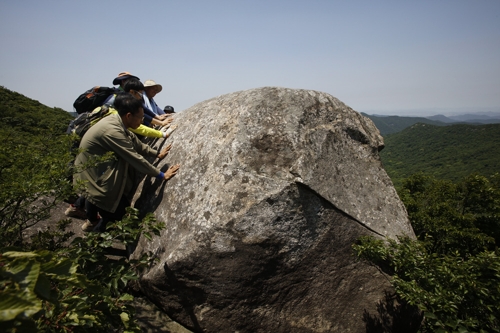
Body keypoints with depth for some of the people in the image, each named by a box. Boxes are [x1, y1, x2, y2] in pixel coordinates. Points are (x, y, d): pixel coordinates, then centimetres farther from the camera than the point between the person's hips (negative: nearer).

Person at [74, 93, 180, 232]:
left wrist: (157, 153, 7)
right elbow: (135, 158, -26)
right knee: (120, 211, -3)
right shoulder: (112, 131, -30)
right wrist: (161, 175, -19)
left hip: (95, 169, 9)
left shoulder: (117, 121, -4)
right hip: (90, 176, -9)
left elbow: (136, 143, 9)